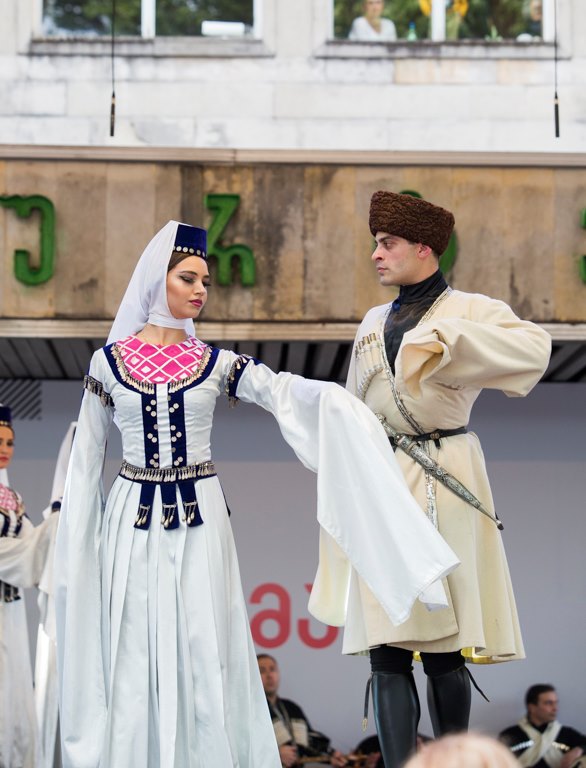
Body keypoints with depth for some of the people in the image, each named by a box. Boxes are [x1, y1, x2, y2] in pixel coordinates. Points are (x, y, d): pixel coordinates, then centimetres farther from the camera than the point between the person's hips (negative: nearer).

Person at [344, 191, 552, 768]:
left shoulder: (470, 310, -1)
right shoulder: (374, 323, 18)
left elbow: (535, 348, -20)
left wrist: (447, 337, -23)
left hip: (443, 483, -5)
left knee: (442, 646, -6)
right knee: (386, 647, -3)